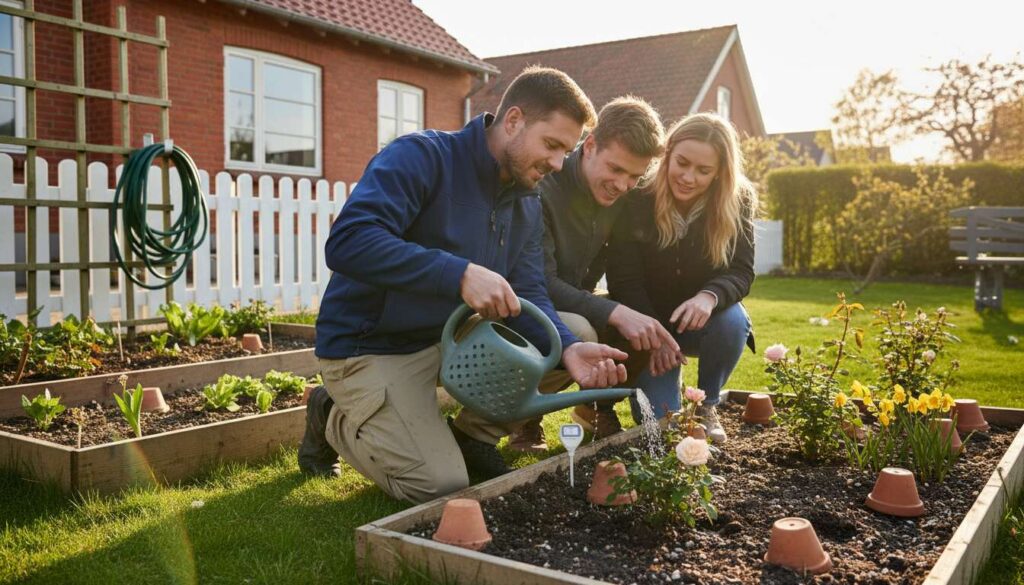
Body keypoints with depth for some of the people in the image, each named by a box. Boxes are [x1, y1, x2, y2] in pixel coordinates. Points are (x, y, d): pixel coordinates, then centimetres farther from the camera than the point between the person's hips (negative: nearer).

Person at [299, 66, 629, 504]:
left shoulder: (528, 204, 4)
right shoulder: (422, 157, -20)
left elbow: (527, 296, -4)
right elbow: (347, 242, -34)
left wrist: (568, 348, -26)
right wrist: (461, 274, -43)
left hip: (455, 338, 7)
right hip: (371, 348, -7)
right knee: (443, 486, -18)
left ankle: (471, 429, 10)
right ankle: (335, 419, 8)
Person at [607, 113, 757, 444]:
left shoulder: (738, 201, -14)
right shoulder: (637, 198, -19)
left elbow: (742, 272, -18)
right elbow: (623, 280, -16)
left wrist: (710, 296, -41)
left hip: (702, 319, 2)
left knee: (733, 320, -33)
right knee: (659, 419, -15)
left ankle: (707, 405, -5)